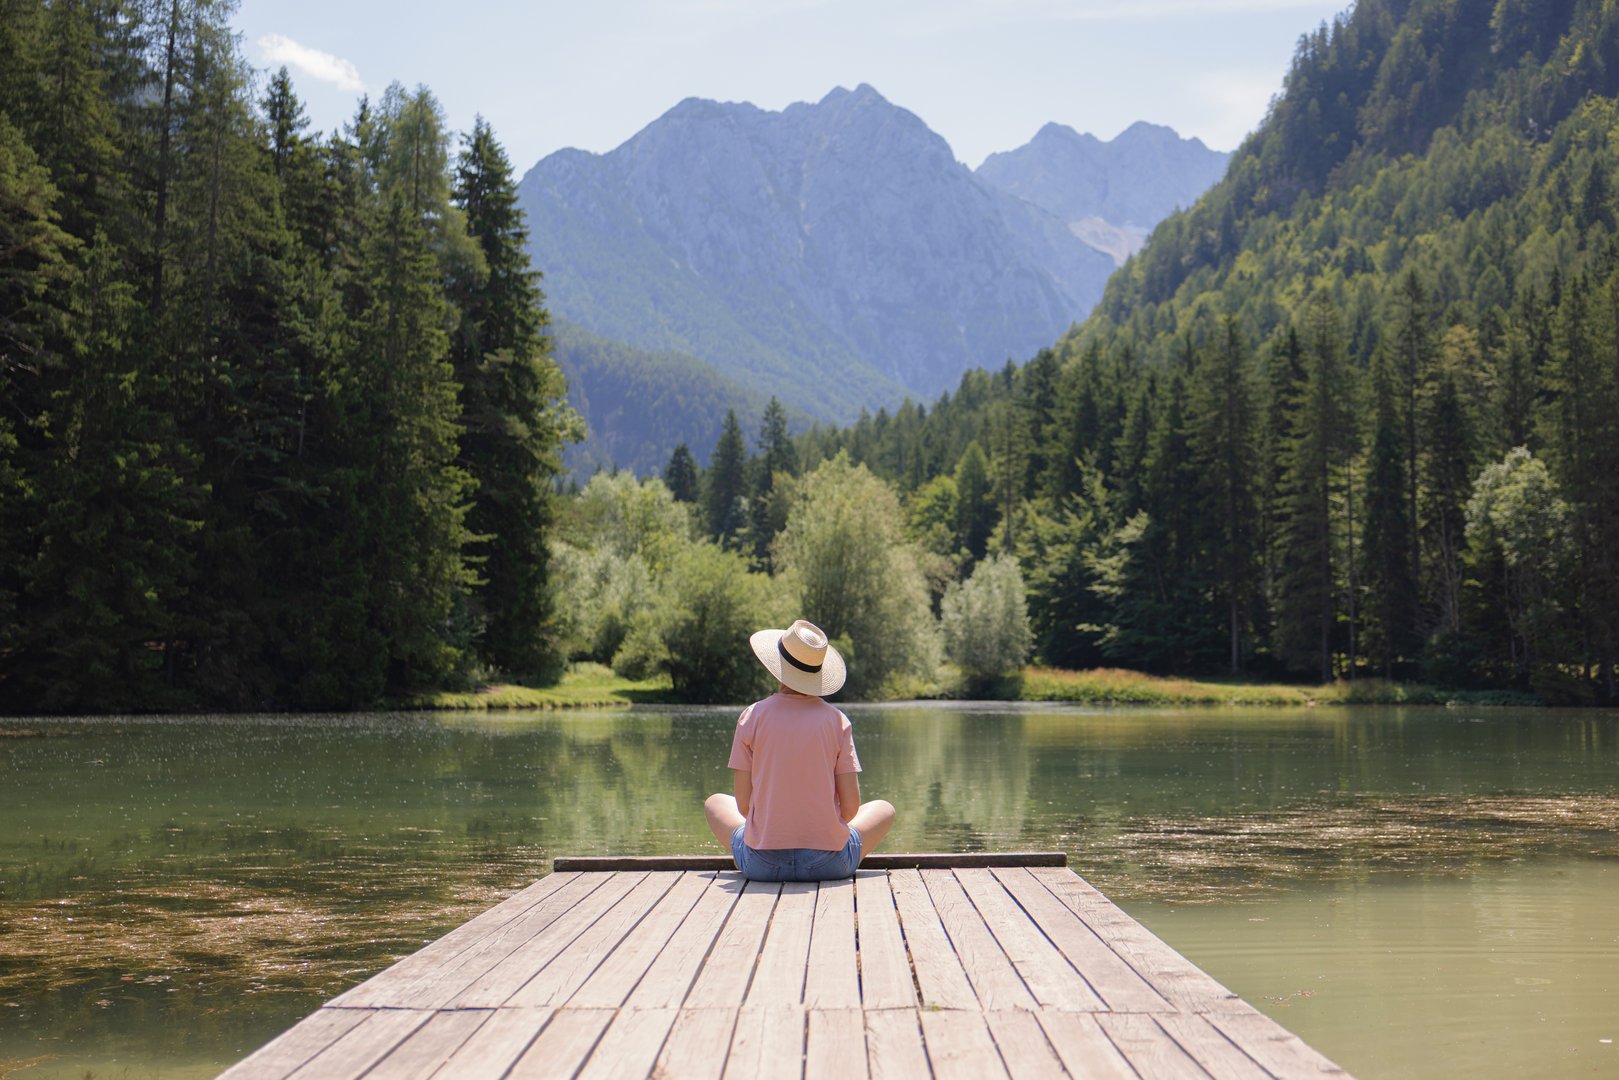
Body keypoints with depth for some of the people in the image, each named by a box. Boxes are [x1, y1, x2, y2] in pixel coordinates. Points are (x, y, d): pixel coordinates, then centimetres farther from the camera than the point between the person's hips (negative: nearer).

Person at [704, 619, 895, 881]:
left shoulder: (751, 717, -4)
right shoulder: (837, 720, -4)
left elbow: (743, 804, -3)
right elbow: (850, 808, -4)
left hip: (763, 865, 0)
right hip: (828, 864, 0)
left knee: (715, 802, 30)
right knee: (884, 809, 28)